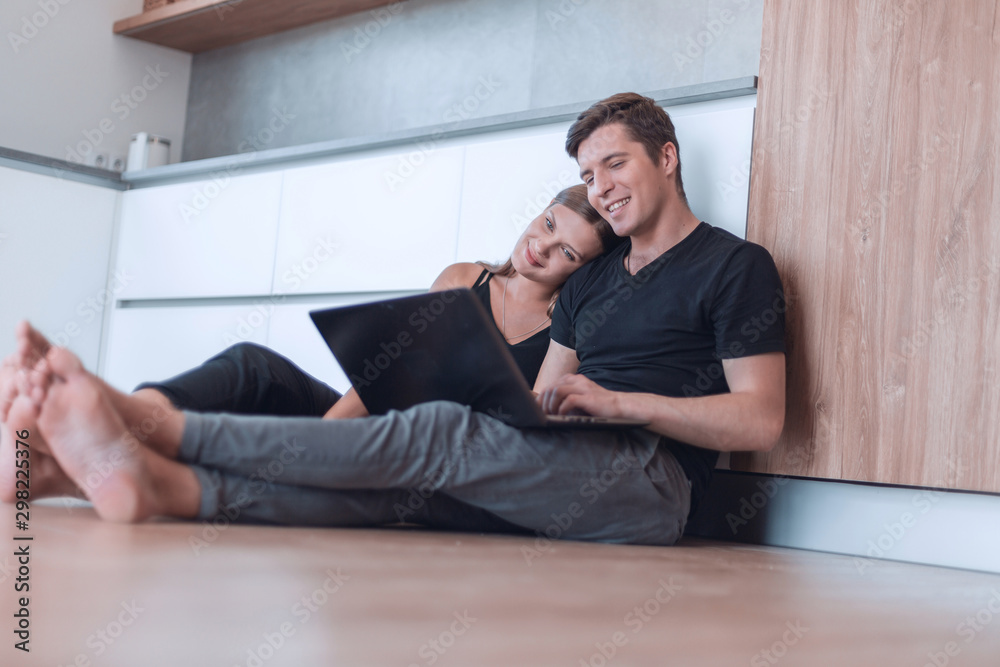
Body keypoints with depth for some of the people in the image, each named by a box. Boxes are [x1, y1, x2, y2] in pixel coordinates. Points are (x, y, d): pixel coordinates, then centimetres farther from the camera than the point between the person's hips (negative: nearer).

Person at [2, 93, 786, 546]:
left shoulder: (736, 266, 4)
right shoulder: (589, 282, 26)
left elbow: (760, 421, -6)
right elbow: (540, 405, 21)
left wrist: (619, 402, -13)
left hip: (651, 479, -7)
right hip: (558, 486, 7)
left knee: (440, 432, -26)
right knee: (396, 482, -18)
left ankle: (154, 427, -27)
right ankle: (159, 483, -37)